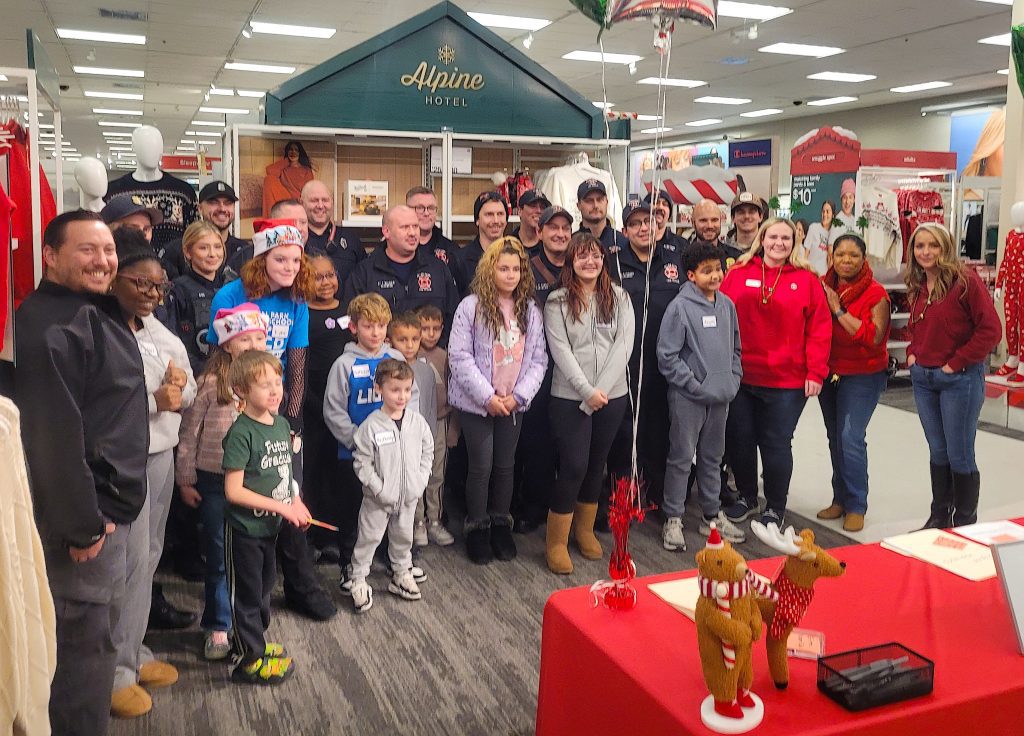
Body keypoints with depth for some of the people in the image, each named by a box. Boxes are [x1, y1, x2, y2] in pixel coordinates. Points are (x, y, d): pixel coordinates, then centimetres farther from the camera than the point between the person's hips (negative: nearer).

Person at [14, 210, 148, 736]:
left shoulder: (93, 312, 12)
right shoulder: (52, 325, -20)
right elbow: (54, 432, -26)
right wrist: (81, 523, -23)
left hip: (107, 501, 10)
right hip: (85, 511, -10)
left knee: (99, 624, 21)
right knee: (85, 635, 2)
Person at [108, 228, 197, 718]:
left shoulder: (159, 331, 12)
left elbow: (189, 396, 14)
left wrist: (179, 386, -7)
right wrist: (155, 401, -19)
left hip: (161, 453, 7)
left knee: (149, 555, 12)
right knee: (132, 558, -4)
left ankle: (133, 651, 26)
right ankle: (117, 668, 12)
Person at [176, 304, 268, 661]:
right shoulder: (210, 383, -9)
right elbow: (189, 433, -4)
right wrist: (185, 480, -2)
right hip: (215, 481, -3)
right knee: (220, 556, 7)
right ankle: (217, 627, 22)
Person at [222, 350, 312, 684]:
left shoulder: (281, 424, 2)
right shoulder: (241, 433, -21)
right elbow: (233, 490, -22)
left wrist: (296, 503, -3)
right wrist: (281, 506, -21)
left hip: (271, 526, 7)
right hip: (245, 528, -7)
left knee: (264, 587, 21)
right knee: (247, 593, 7)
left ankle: (252, 642, 40)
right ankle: (250, 660, 21)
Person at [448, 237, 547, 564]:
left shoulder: (531, 310, 3)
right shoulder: (471, 307, -9)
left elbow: (538, 360, 2)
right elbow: (459, 356, -12)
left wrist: (519, 395, -10)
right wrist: (488, 396, -16)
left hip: (513, 404, 3)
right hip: (477, 402, -3)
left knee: (505, 465, 12)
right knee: (481, 467, 3)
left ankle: (501, 524, 29)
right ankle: (477, 528, 21)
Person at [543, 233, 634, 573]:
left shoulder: (619, 298, 5)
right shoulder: (557, 301, -2)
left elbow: (624, 345, -3)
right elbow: (560, 350, -9)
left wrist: (601, 389, -13)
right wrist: (587, 390, -17)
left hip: (613, 395, 3)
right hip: (569, 397, -3)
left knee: (596, 463, 12)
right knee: (574, 466, -7)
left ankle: (585, 529, 30)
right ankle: (556, 542, 6)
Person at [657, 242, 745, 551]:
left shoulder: (727, 305, 7)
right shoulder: (680, 306, -11)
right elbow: (667, 355, -13)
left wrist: (733, 380, 5)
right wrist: (695, 385, -14)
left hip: (721, 397, 6)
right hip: (688, 398, -6)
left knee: (713, 457, 16)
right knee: (681, 458, 2)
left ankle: (712, 515, 29)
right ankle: (673, 520, 13)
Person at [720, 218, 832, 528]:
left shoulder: (806, 280, 1)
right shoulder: (738, 273, 2)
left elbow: (819, 328, -2)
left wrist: (816, 372, -7)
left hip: (788, 381, -2)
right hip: (740, 376, 2)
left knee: (776, 444, 5)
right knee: (738, 440, 12)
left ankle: (775, 508, 24)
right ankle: (746, 498, 34)